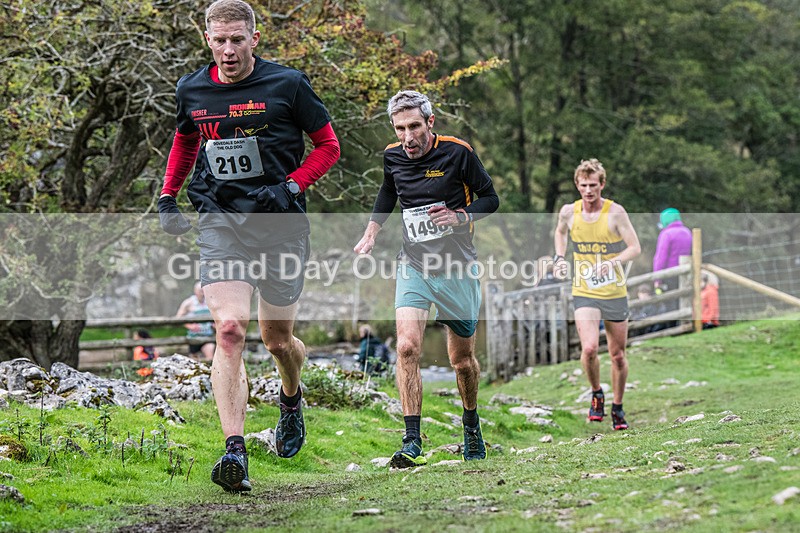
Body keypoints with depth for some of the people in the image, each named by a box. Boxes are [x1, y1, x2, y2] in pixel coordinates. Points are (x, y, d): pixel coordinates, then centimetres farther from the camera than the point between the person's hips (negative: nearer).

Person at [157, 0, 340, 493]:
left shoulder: (287, 84, -5)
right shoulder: (192, 91, 4)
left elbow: (328, 145, 2)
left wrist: (291, 187, -12)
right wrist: (168, 196, 15)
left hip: (279, 225, -1)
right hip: (220, 222, 1)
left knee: (277, 337, 10)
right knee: (229, 330, -17)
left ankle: (292, 398, 46)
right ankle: (235, 452, -23)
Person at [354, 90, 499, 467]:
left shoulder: (457, 153, -11)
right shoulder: (393, 157, 0)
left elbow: (490, 199, -2)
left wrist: (459, 217, -20)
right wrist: (370, 234, 11)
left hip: (457, 267, -2)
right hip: (413, 266, 2)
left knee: (462, 359, 9)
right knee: (407, 347, -18)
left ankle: (471, 420, 38)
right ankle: (412, 442, -18)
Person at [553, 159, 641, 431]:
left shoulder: (615, 212, -9)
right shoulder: (568, 212, 0)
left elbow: (635, 247, -8)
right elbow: (560, 232, 23)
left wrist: (614, 261, -25)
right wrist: (559, 258, 6)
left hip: (615, 293, -1)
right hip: (584, 293, 1)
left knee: (618, 355, 6)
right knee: (589, 348, -20)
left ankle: (617, 407, 27)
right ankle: (596, 394, 7)